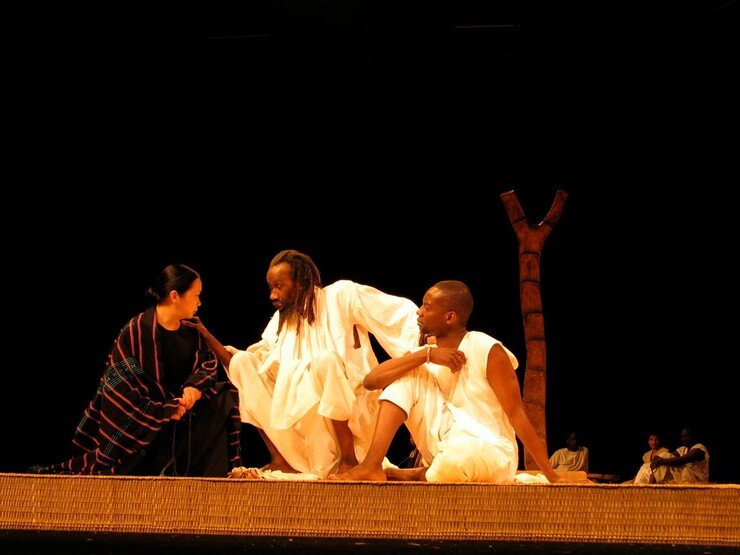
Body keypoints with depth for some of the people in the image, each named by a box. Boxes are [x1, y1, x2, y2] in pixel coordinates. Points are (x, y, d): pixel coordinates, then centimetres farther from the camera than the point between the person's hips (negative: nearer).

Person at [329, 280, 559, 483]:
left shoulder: (488, 351, -12)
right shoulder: (425, 353, 6)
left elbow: (517, 415, -12)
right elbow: (370, 381, -9)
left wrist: (551, 477, -14)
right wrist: (427, 355, -20)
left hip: (491, 454, -6)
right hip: (445, 448, 6)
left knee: (458, 455, -43)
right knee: (407, 372, -5)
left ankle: (417, 476, -6)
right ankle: (372, 466, -18)